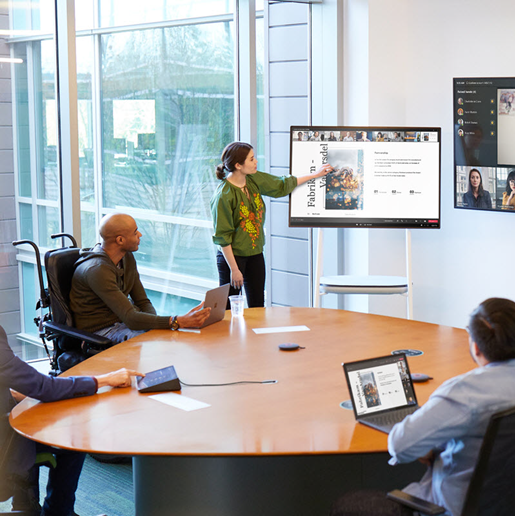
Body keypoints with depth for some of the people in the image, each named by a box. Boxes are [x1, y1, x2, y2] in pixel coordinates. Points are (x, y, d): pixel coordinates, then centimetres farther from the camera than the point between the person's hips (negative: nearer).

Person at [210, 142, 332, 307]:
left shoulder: (255, 180, 0)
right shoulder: (224, 195, -20)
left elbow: (282, 185, 19)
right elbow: (222, 237, -18)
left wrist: (314, 175, 25)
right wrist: (234, 269, -18)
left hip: (255, 254, 7)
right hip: (233, 256, -7)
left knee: (257, 306, 11)